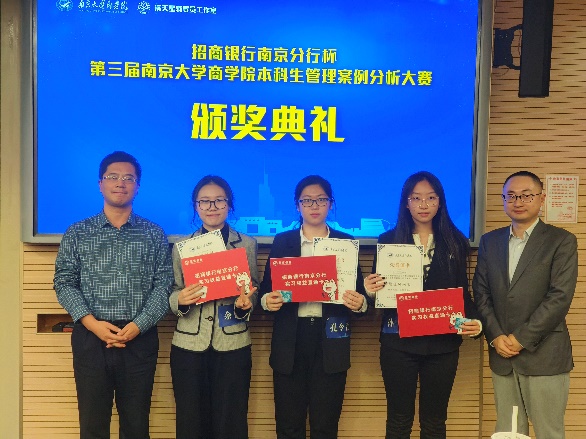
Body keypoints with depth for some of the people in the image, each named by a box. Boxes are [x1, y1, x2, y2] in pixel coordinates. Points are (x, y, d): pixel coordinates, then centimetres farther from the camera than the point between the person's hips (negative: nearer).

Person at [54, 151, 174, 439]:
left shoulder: (154, 235, 6)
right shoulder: (77, 233, 7)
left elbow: (163, 285, 0)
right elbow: (64, 283, 2)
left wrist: (138, 325, -13)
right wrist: (92, 323, -12)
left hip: (139, 339, 0)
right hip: (91, 337, 0)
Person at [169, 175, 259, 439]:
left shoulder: (247, 244, 4)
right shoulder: (182, 246, 5)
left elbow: (254, 290, 6)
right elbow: (172, 294, 5)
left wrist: (245, 304, -15)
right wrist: (180, 300, -17)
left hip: (233, 345, -1)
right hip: (189, 345, 1)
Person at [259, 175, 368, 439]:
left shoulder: (346, 242, 6)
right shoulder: (282, 241, 7)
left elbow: (359, 292, 5)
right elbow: (266, 288, 7)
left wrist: (359, 303, -16)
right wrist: (267, 300, -15)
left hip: (330, 341, 0)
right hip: (290, 341, 1)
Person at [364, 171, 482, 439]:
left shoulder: (456, 243, 6)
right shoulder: (388, 241, 2)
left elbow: (462, 292, 7)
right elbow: (380, 289, 3)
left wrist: (474, 321, -11)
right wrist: (370, 290, -20)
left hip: (443, 343, 1)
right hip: (399, 342, -1)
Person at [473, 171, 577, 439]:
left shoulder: (562, 241, -2)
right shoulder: (490, 241, 11)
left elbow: (560, 297, -11)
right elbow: (481, 294, 8)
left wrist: (521, 339, -13)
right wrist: (496, 337, -5)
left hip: (544, 356, -4)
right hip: (501, 356, 4)